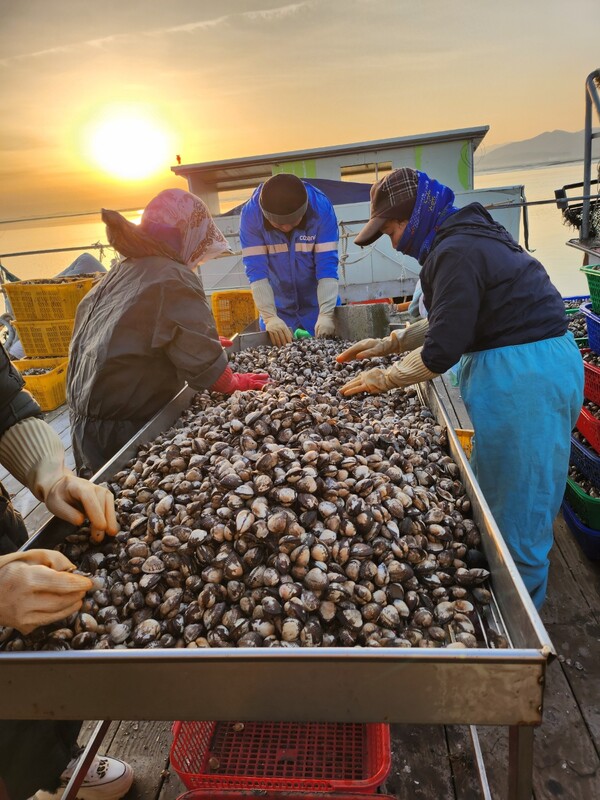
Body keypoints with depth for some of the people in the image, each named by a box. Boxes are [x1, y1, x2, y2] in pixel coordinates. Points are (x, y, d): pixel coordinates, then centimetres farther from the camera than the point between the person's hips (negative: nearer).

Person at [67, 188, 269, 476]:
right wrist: (235, 383, -5)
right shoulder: (174, 278, -17)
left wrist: (209, 342, 18)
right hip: (125, 428, -8)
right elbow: (203, 363, -23)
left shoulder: (122, 272, 10)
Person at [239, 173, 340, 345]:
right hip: (277, 307, 0)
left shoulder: (321, 208, -20)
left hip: (319, 303, 0)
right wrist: (270, 317, -35)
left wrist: (326, 314, -36)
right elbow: (256, 270, -23)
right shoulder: (251, 214, -20)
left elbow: (328, 266, -24)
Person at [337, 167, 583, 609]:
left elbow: (442, 350, -22)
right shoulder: (471, 236, 13)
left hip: (521, 378, -10)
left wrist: (384, 379, -8)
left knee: (516, 505, 4)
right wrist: (391, 342, 15)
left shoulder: (455, 253, -19)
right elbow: (451, 319, 20)